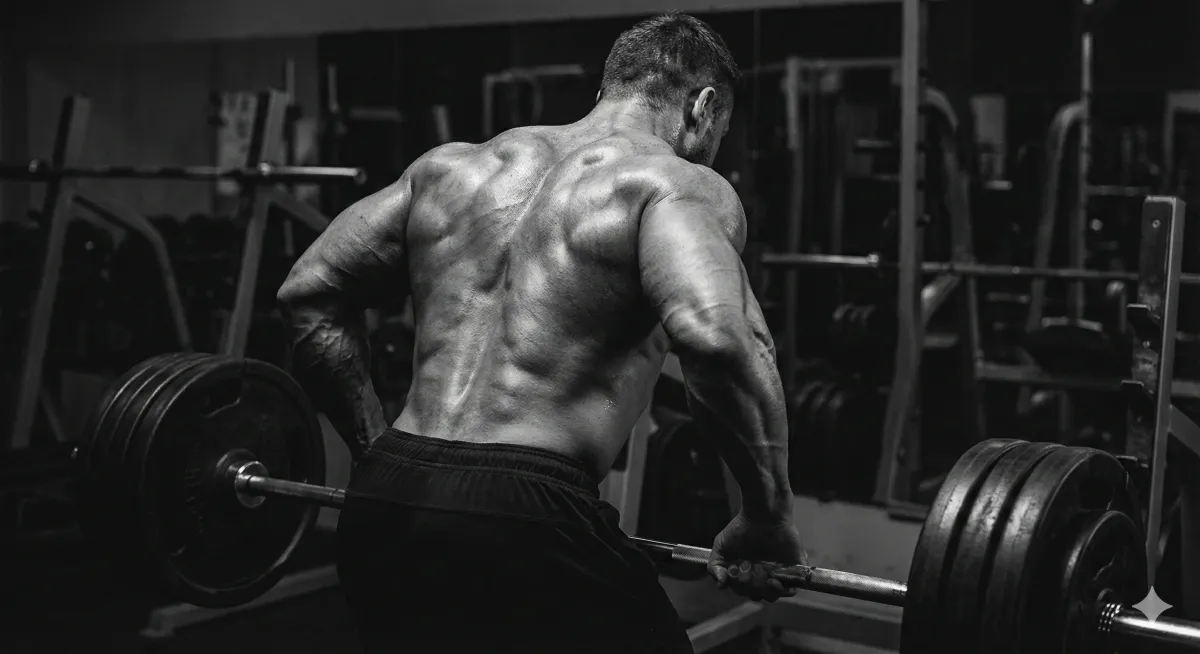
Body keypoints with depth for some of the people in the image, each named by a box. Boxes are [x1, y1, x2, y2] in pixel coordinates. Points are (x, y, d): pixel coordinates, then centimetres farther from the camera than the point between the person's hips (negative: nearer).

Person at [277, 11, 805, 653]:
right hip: (524, 523, -6)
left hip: (382, 506, 7)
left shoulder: (453, 165, 17)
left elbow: (308, 292, 18)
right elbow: (714, 337, -23)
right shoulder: (678, 185, -2)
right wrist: (767, 517, -10)